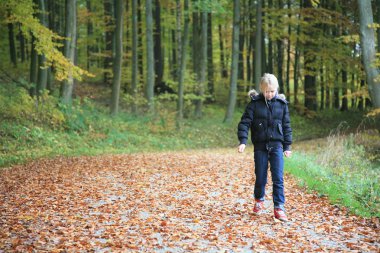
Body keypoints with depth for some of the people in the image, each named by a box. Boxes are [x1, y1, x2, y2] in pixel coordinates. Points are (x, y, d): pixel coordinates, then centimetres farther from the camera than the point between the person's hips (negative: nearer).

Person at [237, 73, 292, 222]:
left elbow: (286, 125, 8)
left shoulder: (282, 103, 3)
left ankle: (279, 208, -2)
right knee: (260, 176, 8)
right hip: (260, 146, 0)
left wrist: (287, 146, 6)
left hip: (277, 145, 1)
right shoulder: (255, 103, -3)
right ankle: (259, 200, 32)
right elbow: (245, 122, -6)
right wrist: (243, 141, -17)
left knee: (278, 178, -6)